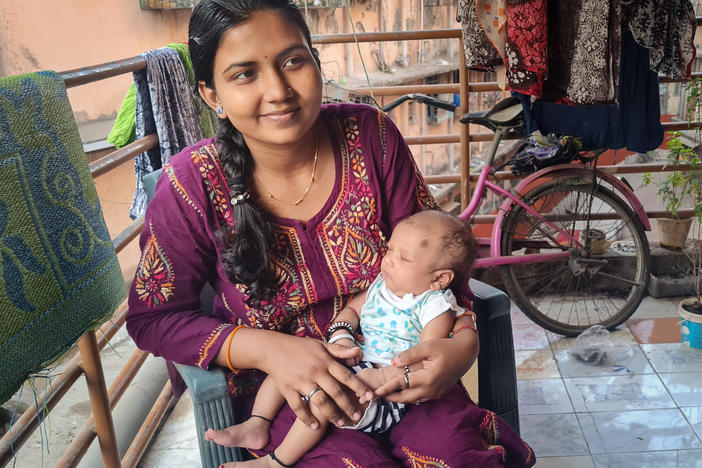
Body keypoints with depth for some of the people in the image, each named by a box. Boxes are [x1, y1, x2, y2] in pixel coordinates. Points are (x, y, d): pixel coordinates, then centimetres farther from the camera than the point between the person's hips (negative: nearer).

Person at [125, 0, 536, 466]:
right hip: (277, 387, -1)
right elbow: (154, 317, -7)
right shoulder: (192, 184, -15)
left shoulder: (371, 136, -9)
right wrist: (265, 349, -21)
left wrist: (464, 339, -18)